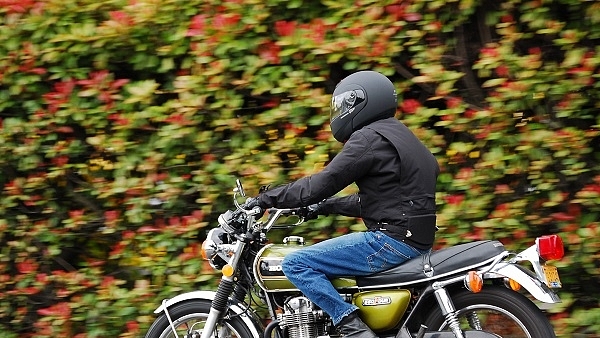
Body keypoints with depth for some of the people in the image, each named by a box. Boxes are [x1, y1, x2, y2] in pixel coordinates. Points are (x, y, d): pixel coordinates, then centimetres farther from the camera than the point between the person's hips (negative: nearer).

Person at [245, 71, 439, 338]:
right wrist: (325, 207, 27)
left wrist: (266, 199, -6)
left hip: (391, 241, -10)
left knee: (296, 264, -13)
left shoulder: (370, 138, -10)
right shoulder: (398, 135, 21)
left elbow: (324, 182, -14)